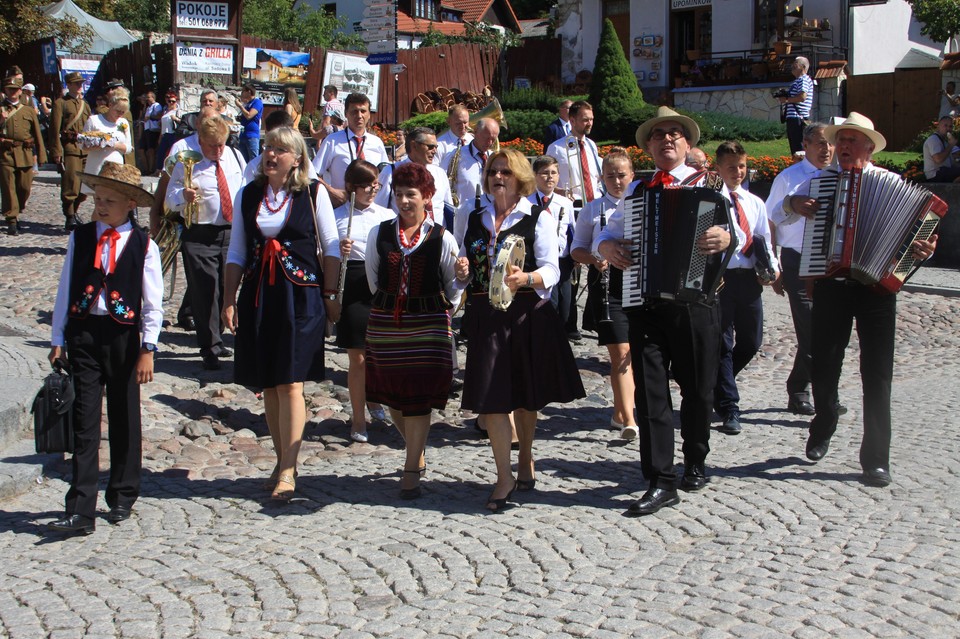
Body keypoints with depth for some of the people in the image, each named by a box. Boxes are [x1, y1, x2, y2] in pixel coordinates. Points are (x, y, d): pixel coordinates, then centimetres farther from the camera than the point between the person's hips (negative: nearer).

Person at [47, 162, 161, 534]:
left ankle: (122, 497, 26)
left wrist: (147, 349, -7)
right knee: (85, 420, -2)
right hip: (83, 333, 1)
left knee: (124, 419, 10)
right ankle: (80, 509, -2)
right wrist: (58, 340, 6)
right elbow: (65, 291, 7)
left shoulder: (143, 246, -3)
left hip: (123, 336, -1)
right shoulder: (80, 238, 3)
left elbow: (153, 304, -2)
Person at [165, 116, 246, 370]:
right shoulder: (187, 163, -8)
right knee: (204, 291, -6)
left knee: (225, 289, 14)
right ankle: (209, 348, 3)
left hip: (231, 232, 5)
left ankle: (216, 339, 32)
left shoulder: (234, 156, 6)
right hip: (199, 236, -5)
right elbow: (171, 199, -7)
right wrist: (184, 196, -29)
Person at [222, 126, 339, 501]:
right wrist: (229, 300, 7)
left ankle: (288, 472, -7)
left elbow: (330, 247, 3)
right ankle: (283, 462, 20)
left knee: (290, 382, -10)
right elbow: (236, 252, 12)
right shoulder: (248, 196, 9)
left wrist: (330, 295, -1)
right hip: (257, 298, 4)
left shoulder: (313, 194, 0)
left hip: (300, 297, -4)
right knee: (268, 384, 8)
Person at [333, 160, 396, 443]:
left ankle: (374, 400, 37)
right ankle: (358, 420, 15)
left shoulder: (387, 215, 8)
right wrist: (340, 253, -18)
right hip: (353, 288, -2)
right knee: (357, 358, 2)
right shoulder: (337, 216, 1)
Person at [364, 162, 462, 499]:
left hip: (428, 325, -3)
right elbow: (373, 279, 14)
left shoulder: (442, 238, -3)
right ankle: (417, 453, 32)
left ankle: (411, 472, 4)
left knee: (418, 396, -5)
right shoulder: (379, 234, 3)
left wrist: (439, 310, -5)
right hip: (385, 323, 3)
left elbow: (452, 288, 5)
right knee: (391, 394, 9)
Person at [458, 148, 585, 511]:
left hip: (527, 314, -3)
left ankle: (525, 459, 30)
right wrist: (462, 273, -5)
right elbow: (465, 272, 18)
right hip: (486, 317, 3)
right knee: (490, 396, -4)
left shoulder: (538, 218, 1)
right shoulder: (475, 221, 13)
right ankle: (505, 477, 4)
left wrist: (526, 279, -26)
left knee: (526, 395, 8)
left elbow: (551, 270, -7)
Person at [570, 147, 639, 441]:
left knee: (633, 352, 9)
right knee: (620, 352, -11)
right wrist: (593, 259, -9)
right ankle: (629, 419, -14)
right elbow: (577, 248, 10)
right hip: (606, 285, -2)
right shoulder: (592, 210, 7)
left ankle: (620, 412, 25)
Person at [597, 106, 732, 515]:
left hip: (695, 301, -2)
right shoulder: (637, 190, 15)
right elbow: (609, 232, 17)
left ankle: (695, 462, 31)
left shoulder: (707, 185, 4)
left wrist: (725, 237, -31)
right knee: (649, 391, -3)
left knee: (697, 389, 9)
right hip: (644, 301, 2)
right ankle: (660, 482, 1)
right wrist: (608, 247, -7)